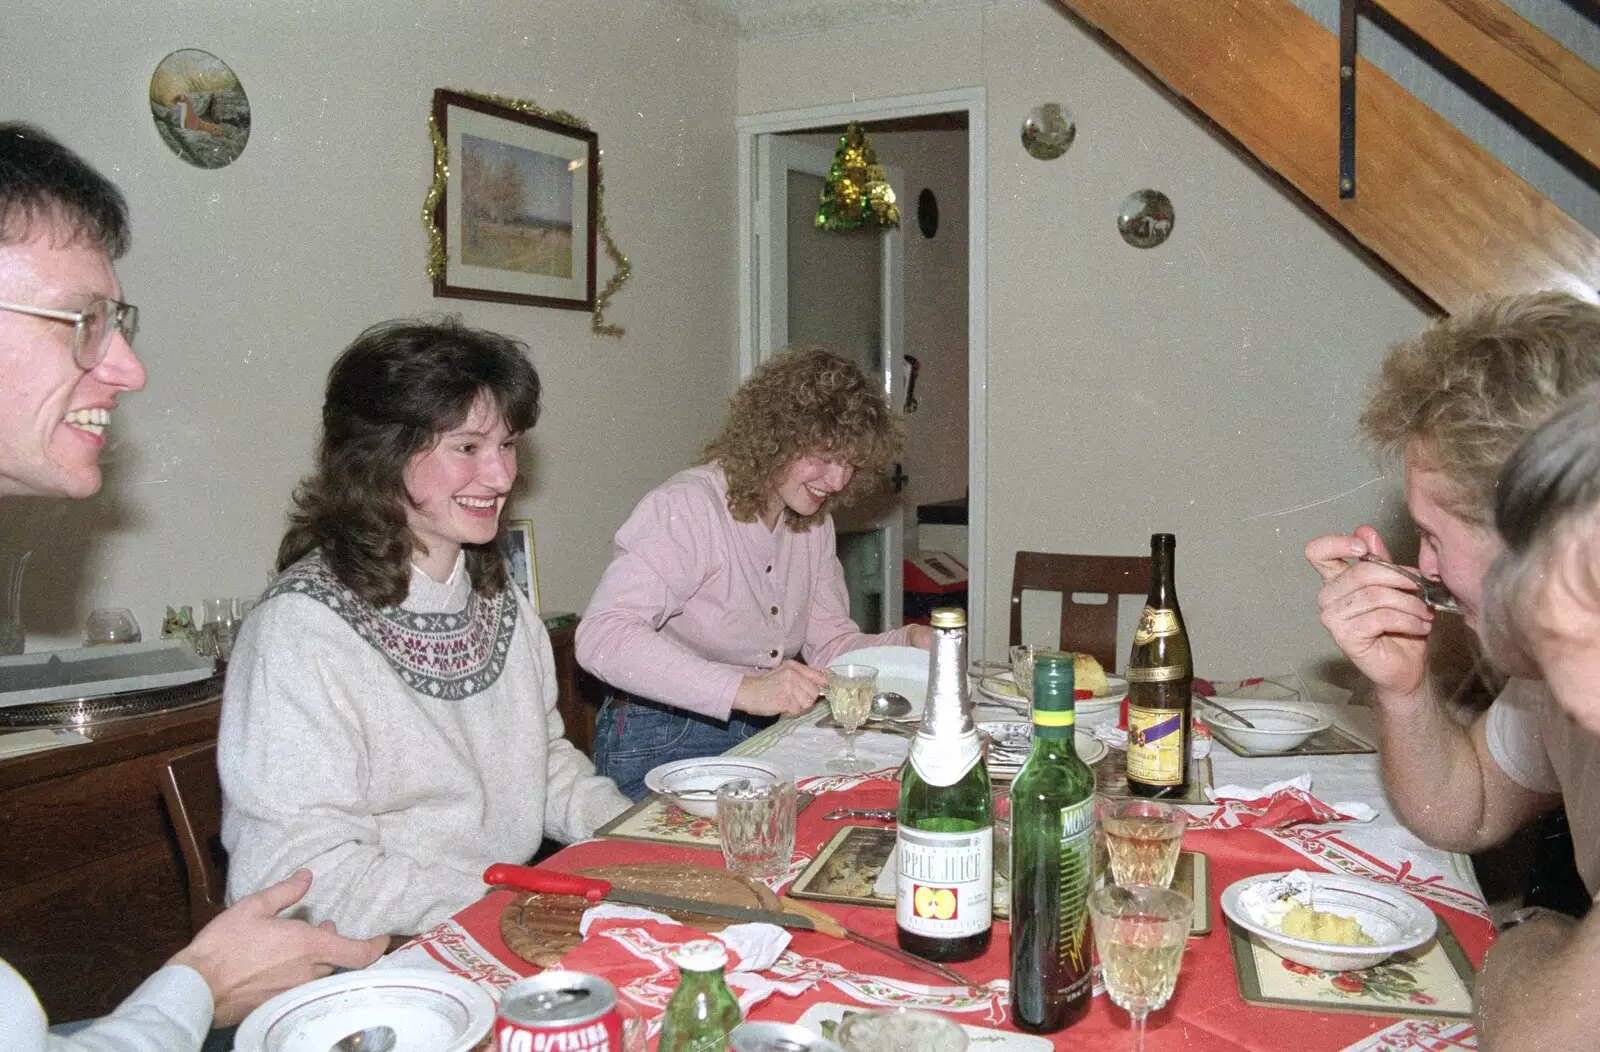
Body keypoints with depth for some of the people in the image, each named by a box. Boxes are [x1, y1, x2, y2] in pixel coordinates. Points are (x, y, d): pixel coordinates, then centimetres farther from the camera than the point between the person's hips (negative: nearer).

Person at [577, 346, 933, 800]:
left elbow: (830, 643, 11)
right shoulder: (686, 507, -18)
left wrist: (908, 642, -9)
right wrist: (744, 689, -40)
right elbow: (602, 636, -31)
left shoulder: (814, 524, 10)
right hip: (662, 747, -7)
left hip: (760, 738, 8)